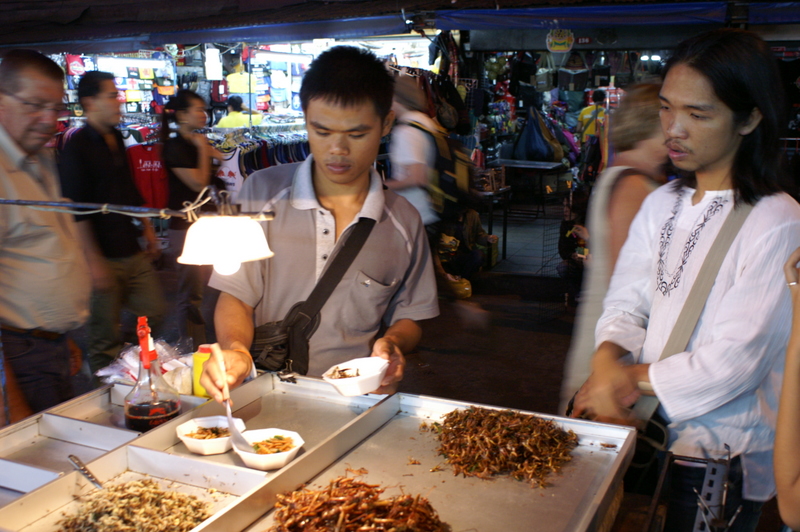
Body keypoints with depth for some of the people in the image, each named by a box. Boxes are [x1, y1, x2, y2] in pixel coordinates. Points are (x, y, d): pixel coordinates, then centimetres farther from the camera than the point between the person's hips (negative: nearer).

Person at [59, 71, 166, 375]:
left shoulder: (116, 138, 11)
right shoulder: (77, 147, -13)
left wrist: (147, 229, 21)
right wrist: (94, 261, -19)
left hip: (133, 252, 8)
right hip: (105, 259, -7)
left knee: (155, 313, 11)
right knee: (105, 338, 3)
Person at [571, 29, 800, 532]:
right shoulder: (661, 204, 4)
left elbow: (731, 362, -20)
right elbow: (626, 302, 1)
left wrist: (633, 380, -13)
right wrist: (608, 361, -18)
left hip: (720, 460, -6)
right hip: (650, 434, 6)